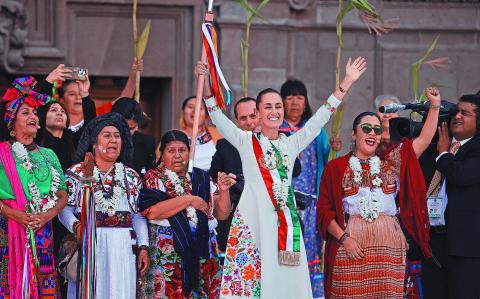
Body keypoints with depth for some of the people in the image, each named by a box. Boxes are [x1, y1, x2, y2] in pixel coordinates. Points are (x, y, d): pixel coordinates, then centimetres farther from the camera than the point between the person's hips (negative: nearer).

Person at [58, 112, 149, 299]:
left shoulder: (131, 177, 13)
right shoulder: (76, 173, 5)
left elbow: (138, 215, 10)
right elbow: (66, 208, -1)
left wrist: (143, 247, 2)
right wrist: (75, 226, -21)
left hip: (123, 250, 2)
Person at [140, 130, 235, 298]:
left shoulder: (202, 178, 12)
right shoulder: (154, 177, 2)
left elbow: (222, 214, 11)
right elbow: (151, 212, -16)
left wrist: (224, 190, -6)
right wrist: (189, 199, -14)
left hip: (203, 253, 4)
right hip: (168, 255, -4)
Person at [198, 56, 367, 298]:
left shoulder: (291, 144, 17)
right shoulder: (246, 142, 9)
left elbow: (320, 118, 16)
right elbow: (218, 118, 0)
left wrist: (346, 83, 13)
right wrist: (206, 85, -12)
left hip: (285, 221, 3)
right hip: (252, 221, -3)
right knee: (251, 277, -9)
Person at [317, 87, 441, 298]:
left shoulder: (392, 162, 16)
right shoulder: (336, 167, 7)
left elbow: (424, 139, 9)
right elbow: (324, 210, 3)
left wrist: (434, 106, 1)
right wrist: (343, 238, -8)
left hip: (389, 243, 2)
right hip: (351, 244, -2)